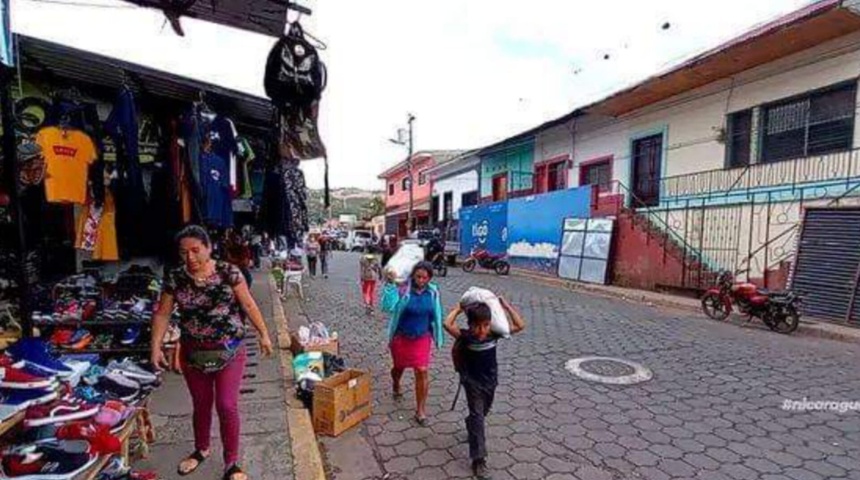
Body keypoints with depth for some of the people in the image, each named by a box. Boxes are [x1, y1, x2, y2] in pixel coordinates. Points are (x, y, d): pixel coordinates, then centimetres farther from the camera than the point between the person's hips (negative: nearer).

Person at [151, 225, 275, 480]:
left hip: (229, 350, -3)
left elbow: (248, 305, -7)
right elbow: (162, 314, 2)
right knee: (201, 404, 19)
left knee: (227, 405, -1)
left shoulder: (229, 272, -12)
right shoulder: (175, 278, -5)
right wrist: (156, 347, -6)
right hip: (193, 353, 3)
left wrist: (264, 334, -5)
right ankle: (201, 449, 45)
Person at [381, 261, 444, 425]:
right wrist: (389, 284, -42)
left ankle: (420, 410, 11)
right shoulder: (403, 289, -21)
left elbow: (436, 315, 4)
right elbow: (388, 307, -34)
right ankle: (396, 386, 56)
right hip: (401, 337, -1)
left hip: (422, 338, 1)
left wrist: (437, 336, 10)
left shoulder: (433, 292, -9)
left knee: (422, 371, -6)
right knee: (399, 367, 21)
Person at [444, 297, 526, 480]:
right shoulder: (466, 337, -24)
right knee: (477, 417, -5)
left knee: (482, 413, 26)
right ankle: (478, 459, 4)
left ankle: (470, 426, 57)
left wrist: (506, 306, -15)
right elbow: (447, 324, -41)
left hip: (490, 381, 5)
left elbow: (520, 325, -14)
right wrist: (458, 309, -28)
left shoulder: (494, 334, -14)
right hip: (473, 382, -5)